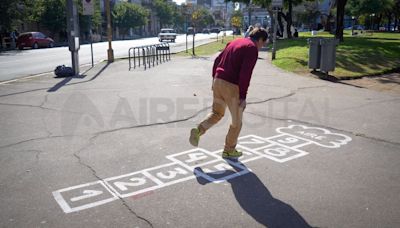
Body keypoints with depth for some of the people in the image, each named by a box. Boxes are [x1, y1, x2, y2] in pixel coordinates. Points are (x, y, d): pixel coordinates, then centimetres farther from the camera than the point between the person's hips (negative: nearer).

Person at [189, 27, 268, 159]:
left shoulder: (234, 42, 17)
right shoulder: (252, 49, -9)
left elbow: (217, 61, 19)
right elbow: (245, 73, -19)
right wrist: (243, 96, -18)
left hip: (218, 82, 7)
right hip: (232, 87, -7)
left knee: (217, 113, 23)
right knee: (237, 121, 11)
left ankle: (198, 130, -1)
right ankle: (229, 150, 22)